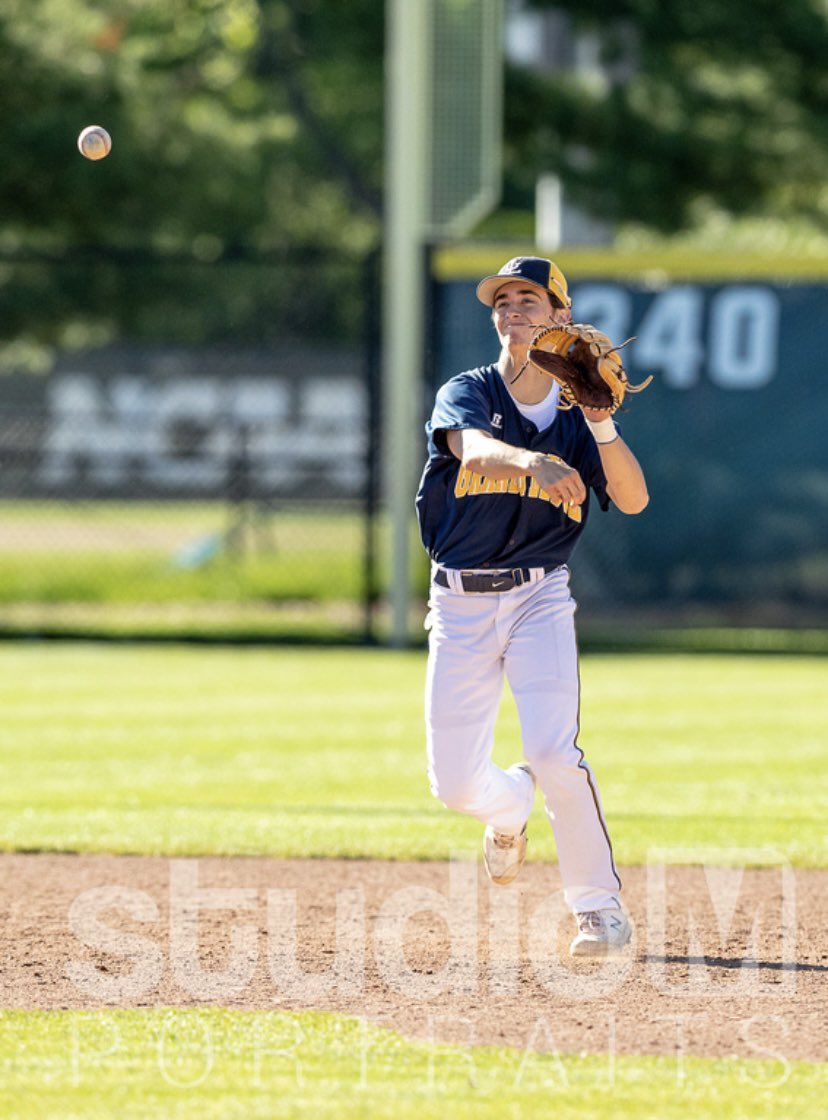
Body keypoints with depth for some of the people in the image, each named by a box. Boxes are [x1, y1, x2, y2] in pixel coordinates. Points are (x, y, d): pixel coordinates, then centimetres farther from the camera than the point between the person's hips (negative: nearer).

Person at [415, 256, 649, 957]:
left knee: (553, 753, -21)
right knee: (456, 784, -1)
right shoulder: (466, 393, 0)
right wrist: (531, 461, -46)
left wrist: (601, 425, -24)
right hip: (460, 605, 1)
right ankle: (511, 809, 36)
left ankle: (601, 908, -9)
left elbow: (634, 499, -9)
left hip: (539, 597, -1)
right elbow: (475, 450, -25)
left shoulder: (576, 414, 4)